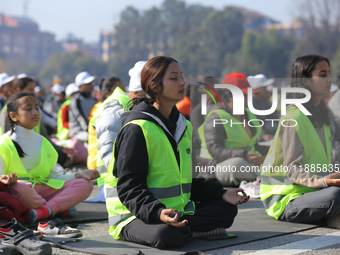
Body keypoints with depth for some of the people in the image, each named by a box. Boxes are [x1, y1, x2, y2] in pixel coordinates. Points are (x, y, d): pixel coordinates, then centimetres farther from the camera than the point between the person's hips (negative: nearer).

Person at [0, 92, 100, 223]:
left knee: (85, 184, -15)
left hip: (43, 190, 6)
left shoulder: (43, 142, 23)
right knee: (18, 187, -42)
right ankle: (60, 208, -23)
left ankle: (43, 211, -35)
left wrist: (79, 175, 4)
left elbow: (54, 176, 20)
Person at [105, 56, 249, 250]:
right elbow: (129, 188, -20)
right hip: (133, 215, -8)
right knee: (168, 234, -37)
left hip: (176, 210, 8)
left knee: (227, 209, 0)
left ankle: (183, 228, -12)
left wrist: (221, 194, 4)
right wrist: (157, 212, -36)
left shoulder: (183, 126, 12)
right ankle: (196, 230, -8)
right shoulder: (137, 129, -16)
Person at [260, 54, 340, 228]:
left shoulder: (321, 114, 14)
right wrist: (323, 181, -33)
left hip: (311, 192, 8)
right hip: (285, 201, -7)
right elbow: (293, 170, -19)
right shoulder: (294, 118, -14)